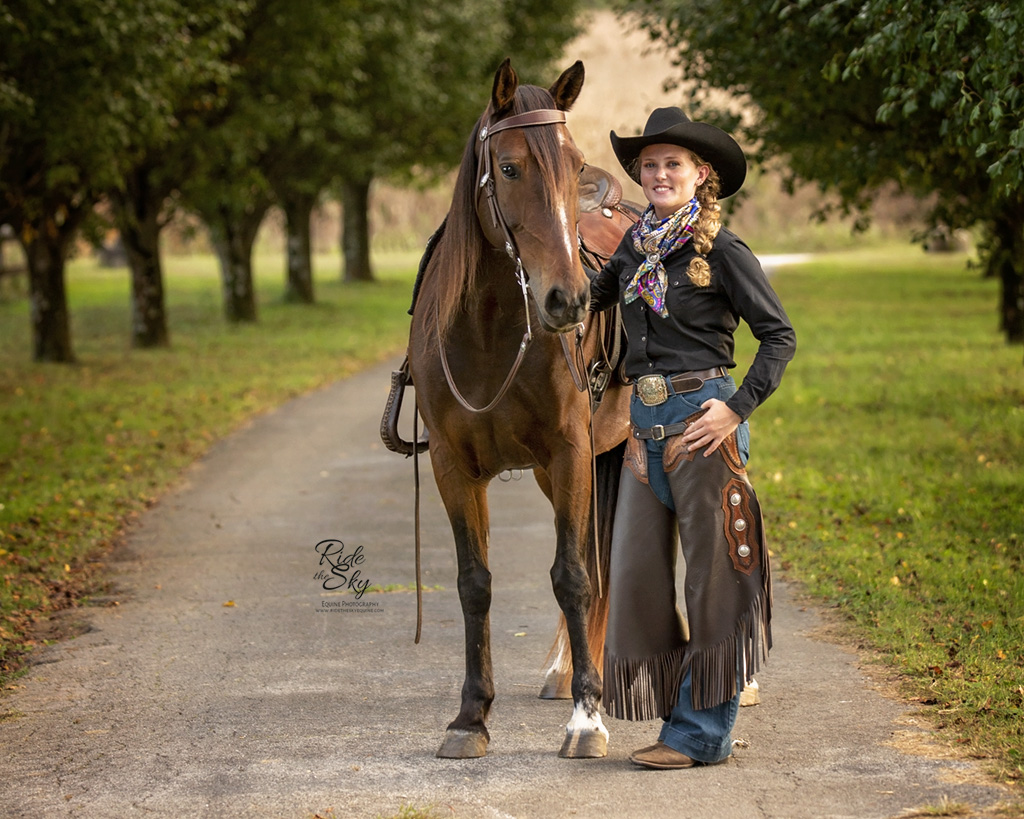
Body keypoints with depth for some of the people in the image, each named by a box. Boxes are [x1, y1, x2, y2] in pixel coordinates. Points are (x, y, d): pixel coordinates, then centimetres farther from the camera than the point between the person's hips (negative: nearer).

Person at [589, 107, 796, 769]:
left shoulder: (721, 249, -7)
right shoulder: (639, 243, 12)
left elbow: (780, 336, -8)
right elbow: (598, 297, 31)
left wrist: (739, 407, -16)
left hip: (702, 419, -7)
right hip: (646, 423, 7)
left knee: (713, 571, -1)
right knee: (638, 571, 6)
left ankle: (704, 732, 4)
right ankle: (682, 716, 17)